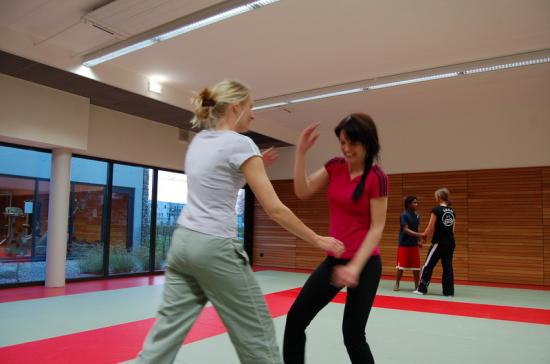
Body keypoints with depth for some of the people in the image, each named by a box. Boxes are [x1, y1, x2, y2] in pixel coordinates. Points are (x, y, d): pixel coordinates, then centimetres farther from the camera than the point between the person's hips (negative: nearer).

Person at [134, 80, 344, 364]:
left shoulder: (198, 140, 11)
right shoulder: (240, 143, -11)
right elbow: (275, 209, -13)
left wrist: (255, 166, 22)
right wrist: (318, 240, -4)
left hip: (183, 241, 8)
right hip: (215, 248, -8)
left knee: (167, 330, 13)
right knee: (257, 335, 8)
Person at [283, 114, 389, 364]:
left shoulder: (377, 178, -13)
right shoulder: (335, 167, 4)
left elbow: (376, 228, -13)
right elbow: (302, 191, -1)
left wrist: (355, 266, -22)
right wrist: (301, 152, -9)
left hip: (365, 263, -6)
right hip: (334, 260, 6)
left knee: (352, 334, 0)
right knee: (295, 319, 8)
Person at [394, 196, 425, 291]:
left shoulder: (417, 215, 7)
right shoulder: (404, 215, -13)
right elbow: (406, 230, -21)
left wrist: (419, 240, 4)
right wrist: (419, 235, -30)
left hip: (414, 244, 6)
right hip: (404, 244, -6)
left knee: (416, 267, 5)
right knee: (401, 266, 1)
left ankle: (417, 285, 16)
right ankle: (397, 284, 14)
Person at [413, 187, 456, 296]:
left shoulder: (436, 210, -11)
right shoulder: (452, 211, 8)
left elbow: (431, 228, -8)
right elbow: (453, 229, 12)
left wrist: (423, 235, 8)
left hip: (439, 242, -6)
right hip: (450, 242, 6)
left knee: (428, 265, 2)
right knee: (448, 266, 10)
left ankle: (422, 289, 6)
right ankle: (449, 291, 11)